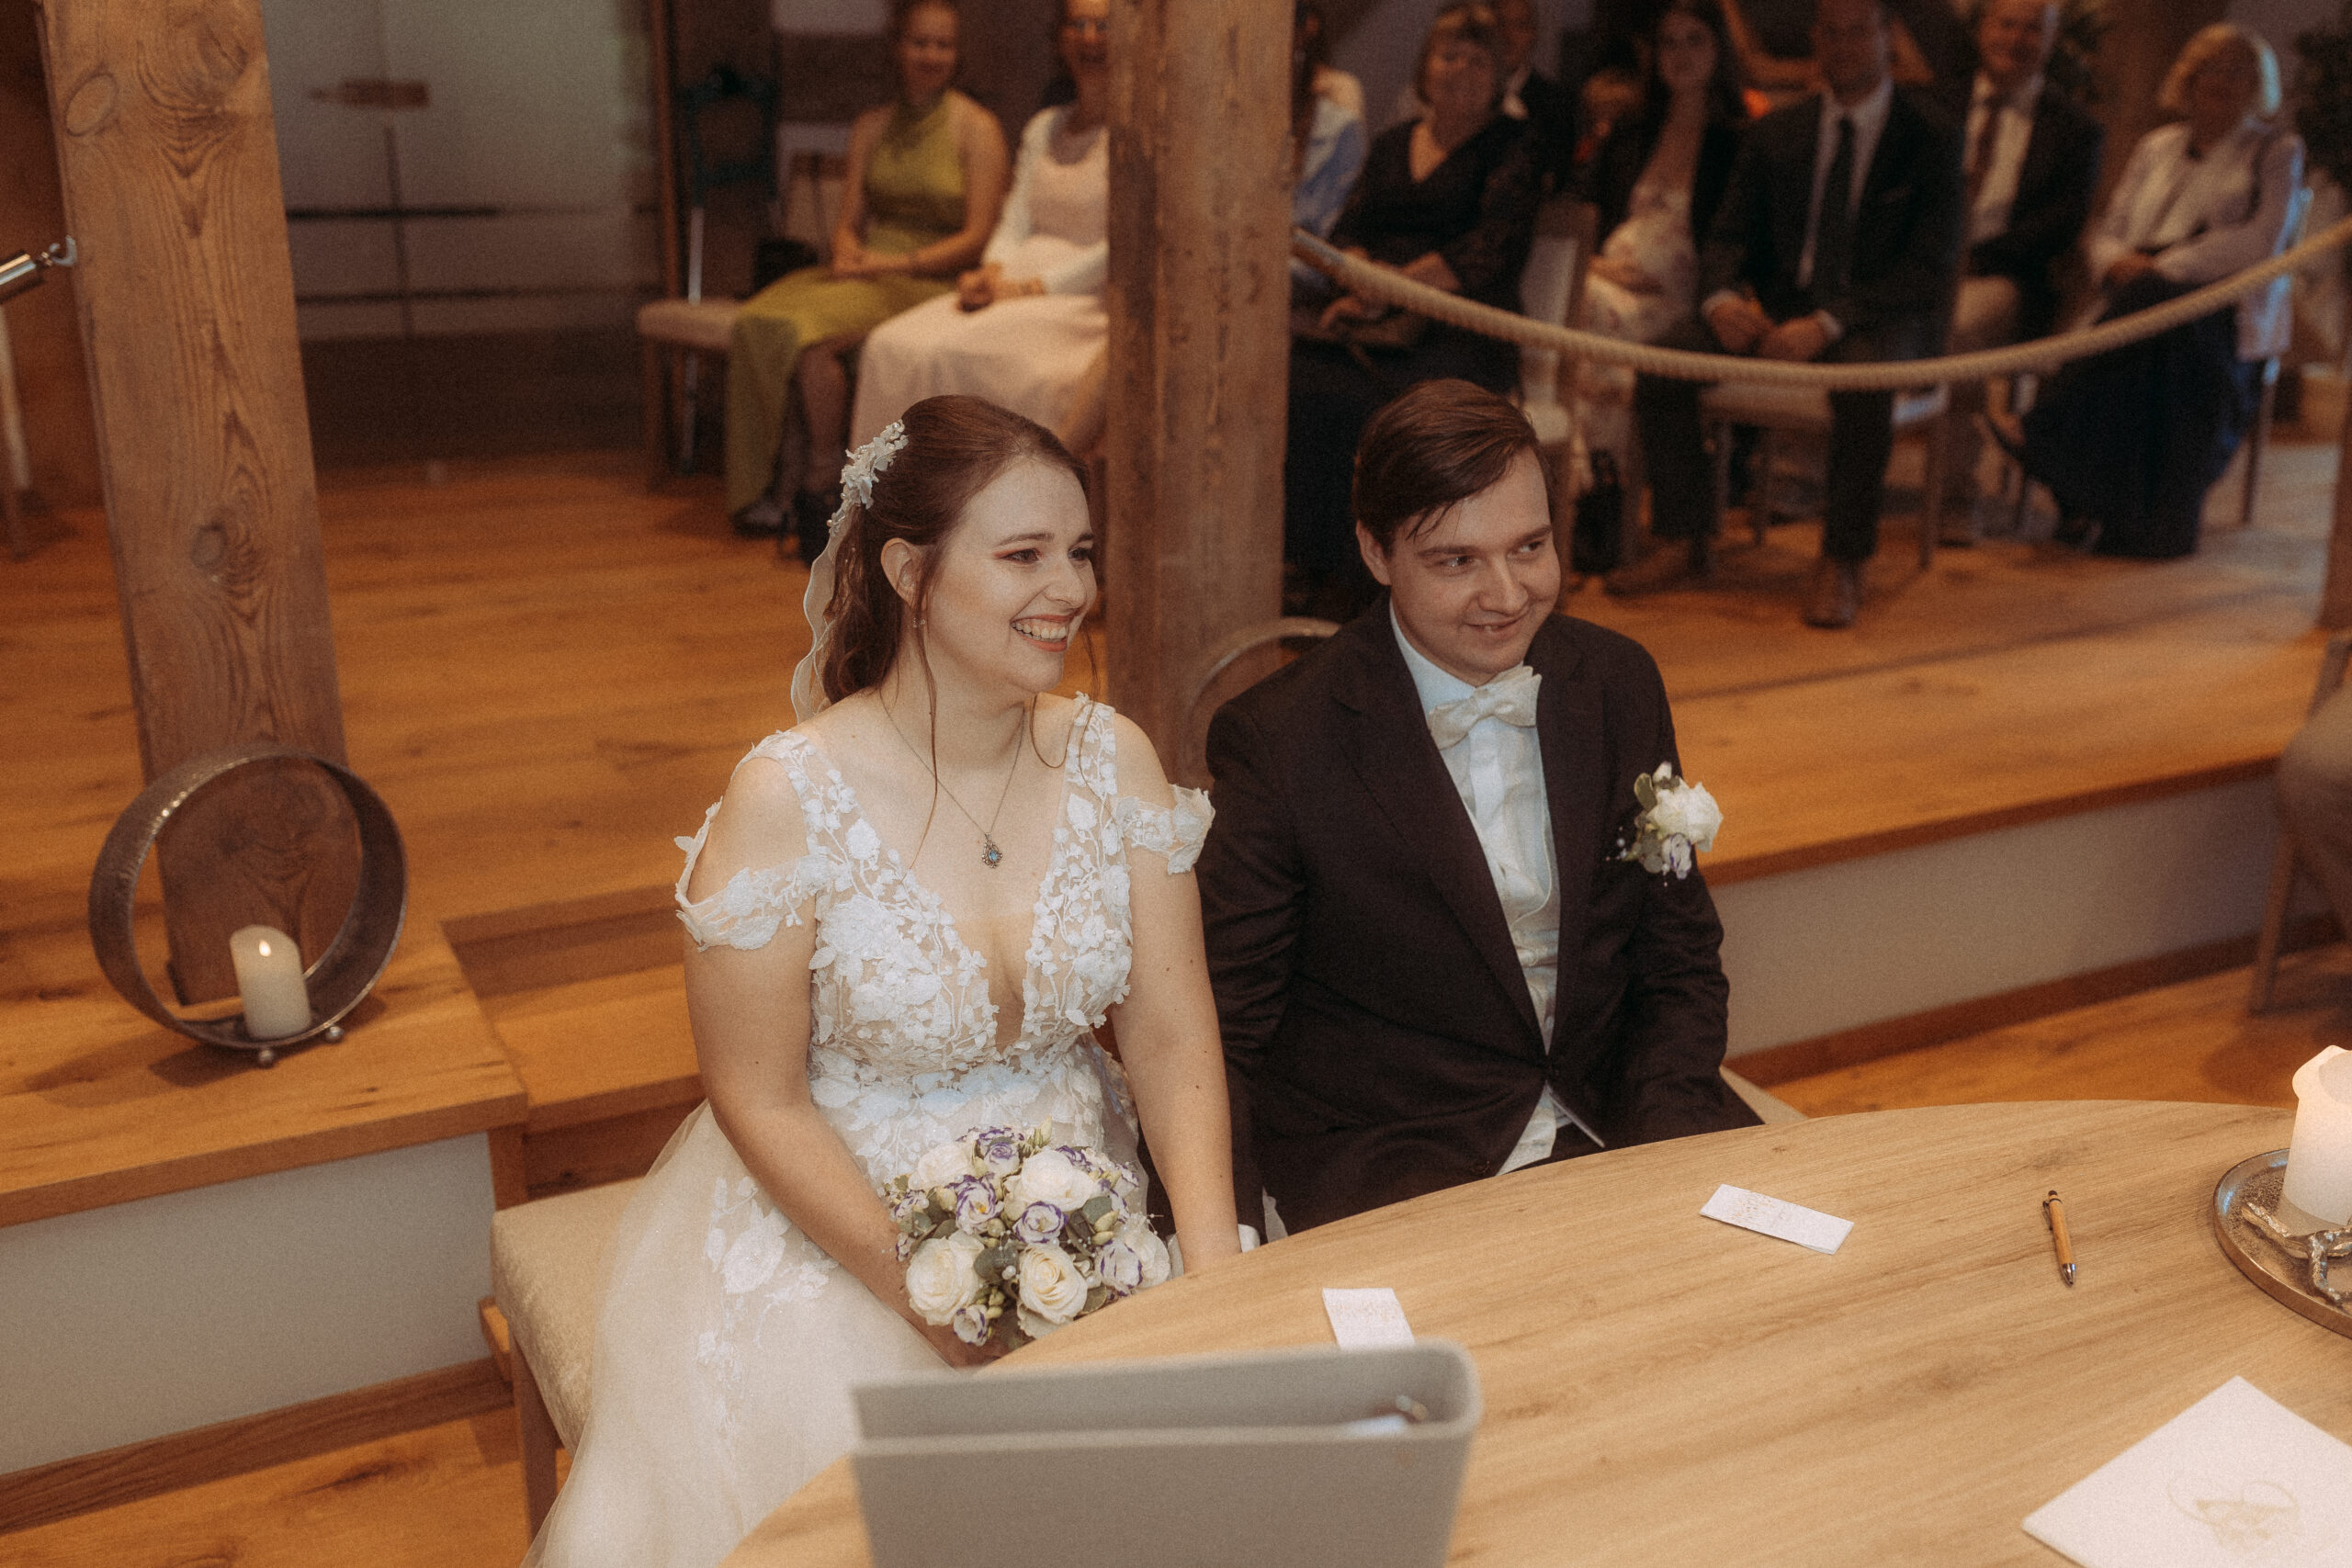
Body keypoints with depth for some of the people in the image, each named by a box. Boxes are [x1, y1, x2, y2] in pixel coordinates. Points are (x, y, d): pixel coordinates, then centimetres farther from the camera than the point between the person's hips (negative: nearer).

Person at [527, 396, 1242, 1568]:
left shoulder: (1111, 760, -2)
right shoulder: (788, 799, -15)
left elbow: (1173, 1035, -3)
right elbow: (761, 1102, -10)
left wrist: (1211, 1260, -17)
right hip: (840, 1230, -3)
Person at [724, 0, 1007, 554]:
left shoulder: (976, 129, 0)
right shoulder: (871, 127, 17)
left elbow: (977, 237, -7)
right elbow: (849, 222, 15)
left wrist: (895, 262, -15)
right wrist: (849, 252, -9)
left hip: (930, 281, -5)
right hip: (864, 273, 5)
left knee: (811, 332, -32)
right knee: (758, 323, -24)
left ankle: (822, 480, -16)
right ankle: (757, 489, -19)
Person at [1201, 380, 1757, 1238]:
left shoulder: (1619, 683, 3)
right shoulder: (1279, 740, -12)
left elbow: (1679, 958, 10)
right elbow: (1219, 1029, -7)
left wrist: (1662, 1136, -7)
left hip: (1613, 1124, 6)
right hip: (1382, 1156, -5)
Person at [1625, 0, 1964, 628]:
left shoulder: (1932, 135, -2)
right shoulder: (1775, 134, 12)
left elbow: (1930, 268, -11)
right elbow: (1728, 238, 10)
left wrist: (1828, 323, -25)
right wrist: (1721, 298, -15)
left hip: (1881, 319, -4)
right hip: (1780, 308, 4)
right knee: (1663, 359, -21)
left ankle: (1842, 563, -22)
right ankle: (1691, 541, -8)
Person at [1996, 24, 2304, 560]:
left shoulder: (2276, 150, 11)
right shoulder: (2157, 146, 24)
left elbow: (2260, 242, -6)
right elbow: (2107, 233, 19)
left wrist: (2163, 267, -17)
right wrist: (2119, 261, -6)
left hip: (2228, 313, -3)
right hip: (2139, 303, 3)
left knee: (2155, 306, -38)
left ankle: (2046, 434, -42)